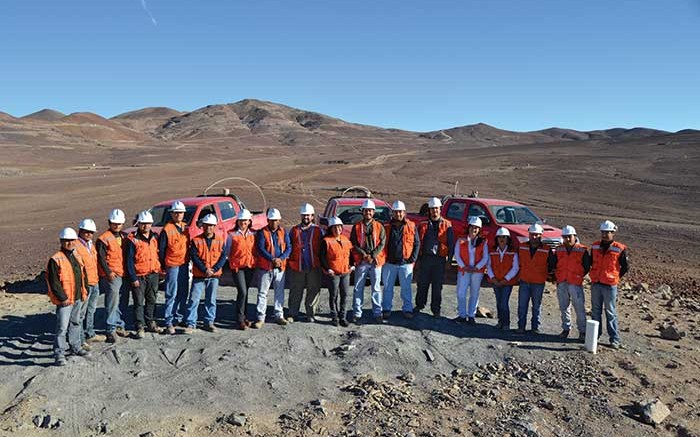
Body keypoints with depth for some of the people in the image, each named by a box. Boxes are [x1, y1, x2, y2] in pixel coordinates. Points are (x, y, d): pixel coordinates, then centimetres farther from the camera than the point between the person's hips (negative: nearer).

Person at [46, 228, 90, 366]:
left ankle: (75, 347, 34)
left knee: (75, 323, 20)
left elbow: (83, 275, 19)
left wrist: (84, 291, 12)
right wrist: (62, 297, -17)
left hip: (78, 298, 8)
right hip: (64, 300, -8)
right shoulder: (56, 259, -14)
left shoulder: (77, 256, 10)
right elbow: (53, 282, -16)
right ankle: (59, 353, 2)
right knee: (62, 327, -6)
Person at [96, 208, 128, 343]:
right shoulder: (103, 239, -8)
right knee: (113, 303, -7)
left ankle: (119, 326, 25)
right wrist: (108, 272, -18)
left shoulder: (123, 237, 15)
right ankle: (111, 330, -1)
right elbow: (101, 258, -11)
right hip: (111, 275, -7)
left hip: (123, 274, 7)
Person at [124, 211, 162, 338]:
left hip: (153, 275, 5)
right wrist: (133, 278, -13)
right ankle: (140, 327, 6)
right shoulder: (132, 239, -9)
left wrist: (159, 268, 9)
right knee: (139, 302, 0)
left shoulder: (155, 237, 8)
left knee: (152, 301, 15)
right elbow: (129, 260, -10)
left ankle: (151, 323, 27)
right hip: (139, 276, -5)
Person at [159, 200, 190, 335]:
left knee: (183, 293, 13)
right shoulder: (167, 229, -10)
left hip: (184, 264, 7)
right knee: (172, 295, -5)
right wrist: (162, 267, -6)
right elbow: (161, 249, -8)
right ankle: (169, 322, 0)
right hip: (172, 266, -7)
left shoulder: (185, 227, 10)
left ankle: (179, 317, 23)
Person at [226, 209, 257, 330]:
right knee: (242, 292, -12)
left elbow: (256, 249, 13)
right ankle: (240, 320, -4)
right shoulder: (232, 234, -2)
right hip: (237, 266, -4)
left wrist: (255, 262, 5)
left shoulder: (253, 234, 7)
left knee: (245, 292, 13)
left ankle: (244, 316, 25)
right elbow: (228, 251, 5)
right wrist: (232, 262, 0)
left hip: (250, 266, 4)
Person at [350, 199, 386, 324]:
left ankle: (377, 313, 14)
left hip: (376, 261, 0)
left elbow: (382, 243, 0)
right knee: (358, 289, 4)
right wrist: (364, 255, -10)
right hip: (361, 262, 0)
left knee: (376, 288, 5)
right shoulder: (357, 227, 6)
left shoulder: (379, 226, 6)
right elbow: (353, 244, 1)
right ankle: (357, 313, 12)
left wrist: (373, 256, -11)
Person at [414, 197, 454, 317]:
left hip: (439, 259, -2)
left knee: (437, 286, 5)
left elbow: (451, 243, 4)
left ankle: (436, 309, 15)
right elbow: (417, 242, 11)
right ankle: (419, 305, 22)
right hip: (425, 258, 2)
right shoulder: (423, 224, 9)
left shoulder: (447, 225, 3)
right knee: (422, 284, 7)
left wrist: (449, 259, -2)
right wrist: (417, 258, 6)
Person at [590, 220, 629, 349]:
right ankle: (595, 335, 24)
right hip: (595, 284, 4)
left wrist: (615, 277, 4)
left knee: (611, 313, 1)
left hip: (609, 285, -4)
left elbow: (625, 266, 2)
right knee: (595, 311, 13)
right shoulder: (595, 246, 4)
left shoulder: (619, 249, -8)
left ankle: (615, 339, 8)